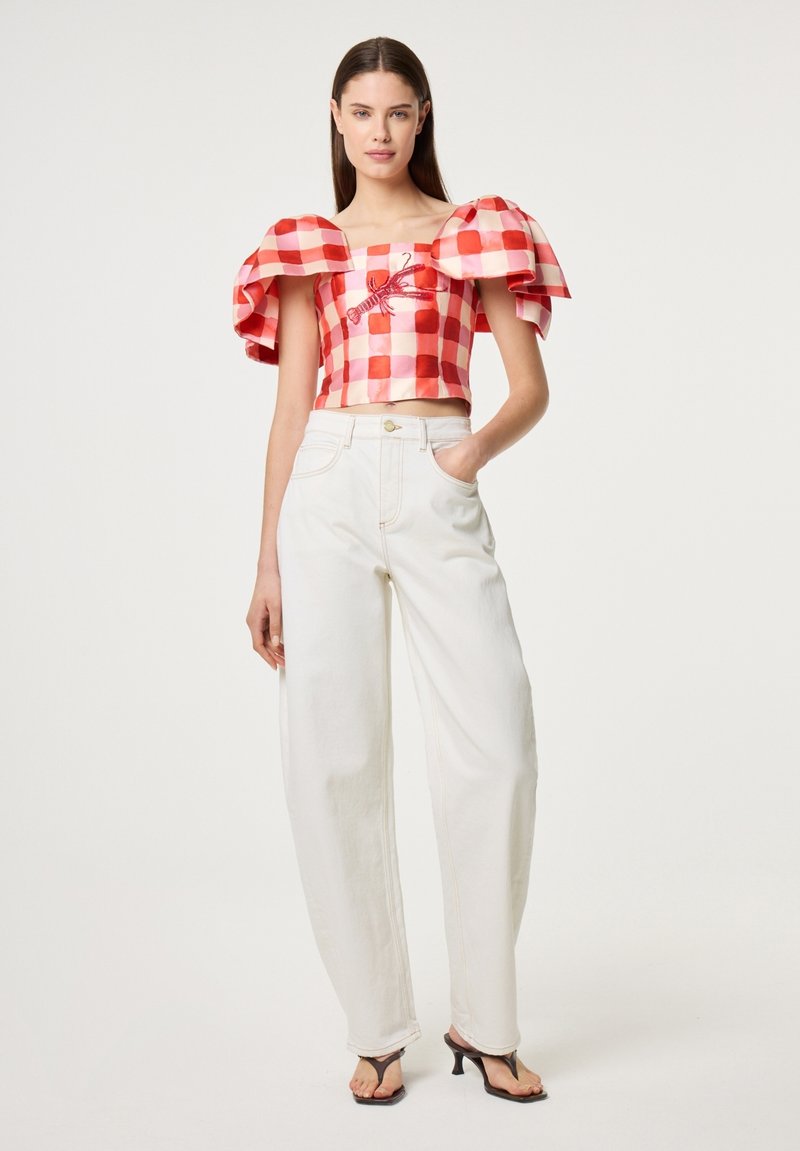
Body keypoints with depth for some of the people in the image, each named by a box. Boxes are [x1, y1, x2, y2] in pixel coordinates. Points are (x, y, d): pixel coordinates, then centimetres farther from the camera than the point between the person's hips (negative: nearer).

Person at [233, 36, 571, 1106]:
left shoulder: (475, 230, 14)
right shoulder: (307, 247, 16)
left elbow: (533, 385, 10)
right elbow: (290, 406, 14)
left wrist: (483, 443, -12)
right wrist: (267, 563, 9)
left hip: (438, 489, -1)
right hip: (329, 491, 1)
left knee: (494, 745, -11)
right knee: (334, 757, -4)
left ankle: (484, 1019, 6)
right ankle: (377, 1027, 8)